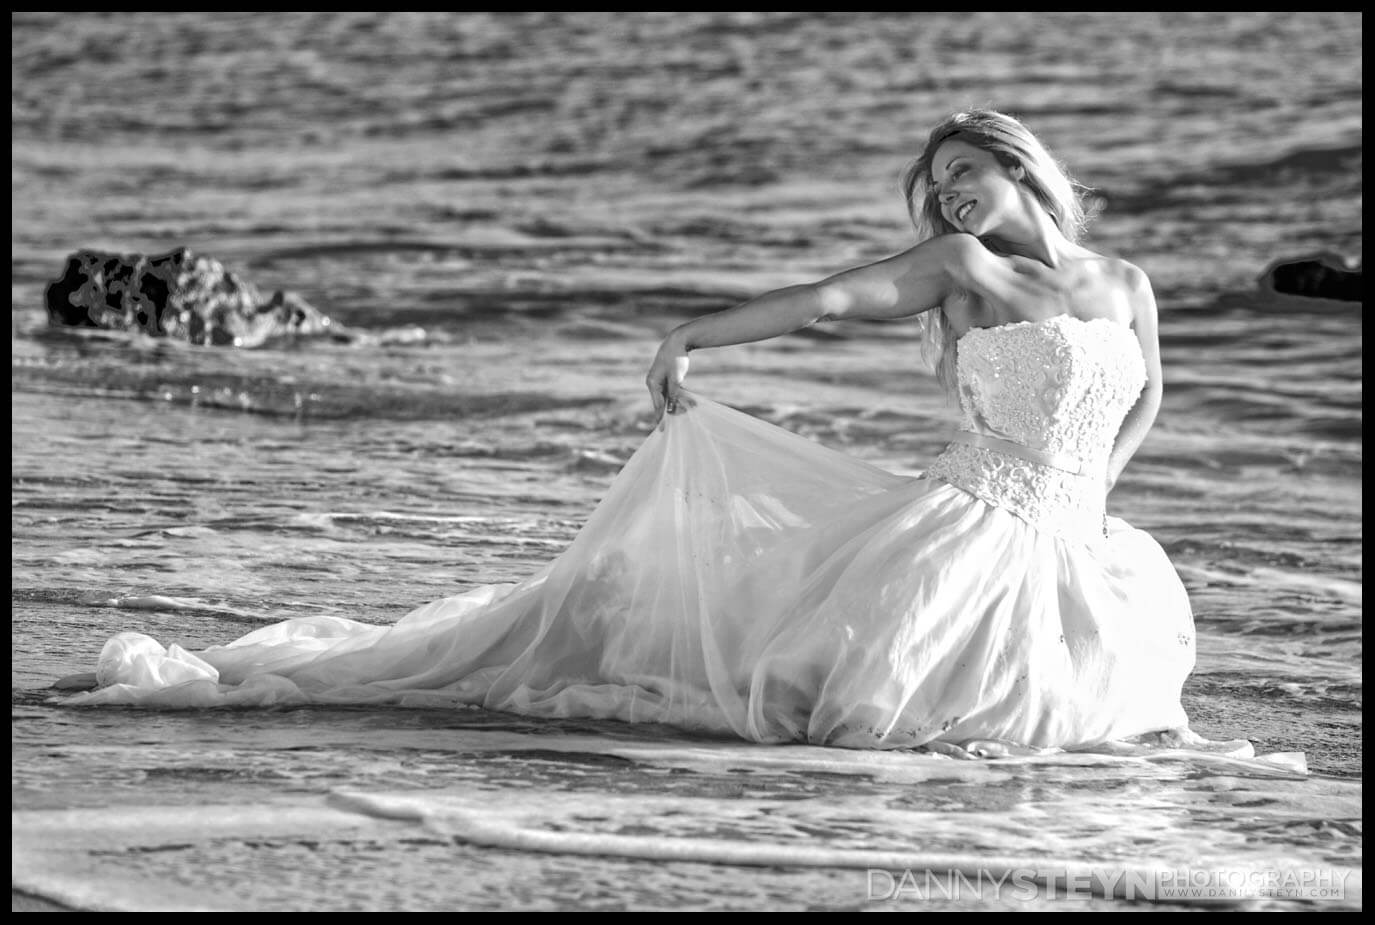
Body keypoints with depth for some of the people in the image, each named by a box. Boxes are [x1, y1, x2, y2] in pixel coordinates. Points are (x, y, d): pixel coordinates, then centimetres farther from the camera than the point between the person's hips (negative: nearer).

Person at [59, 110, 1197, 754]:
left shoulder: (1125, 287, 12)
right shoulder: (956, 267, 1)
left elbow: (1143, 400, 29)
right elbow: (824, 298, -12)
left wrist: (1092, 491, 15)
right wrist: (693, 334, -22)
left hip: (1063, 547, 4)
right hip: (962, 527, -4)